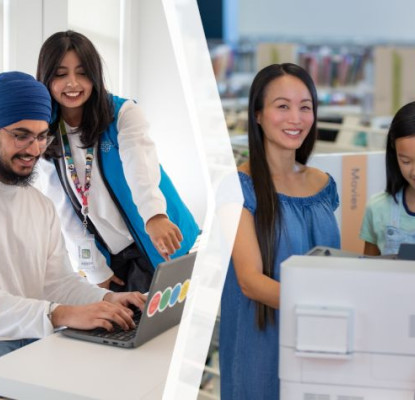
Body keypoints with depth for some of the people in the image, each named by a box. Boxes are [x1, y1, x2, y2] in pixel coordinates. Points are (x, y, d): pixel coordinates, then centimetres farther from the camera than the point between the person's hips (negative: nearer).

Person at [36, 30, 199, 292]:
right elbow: (62, 210, 0)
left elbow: (140, 163, -31)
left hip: (159, 247, -3)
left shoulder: (124, 113, -11)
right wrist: (95, 270, -3)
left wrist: (155, 216, -50)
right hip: (108, 258, 3)